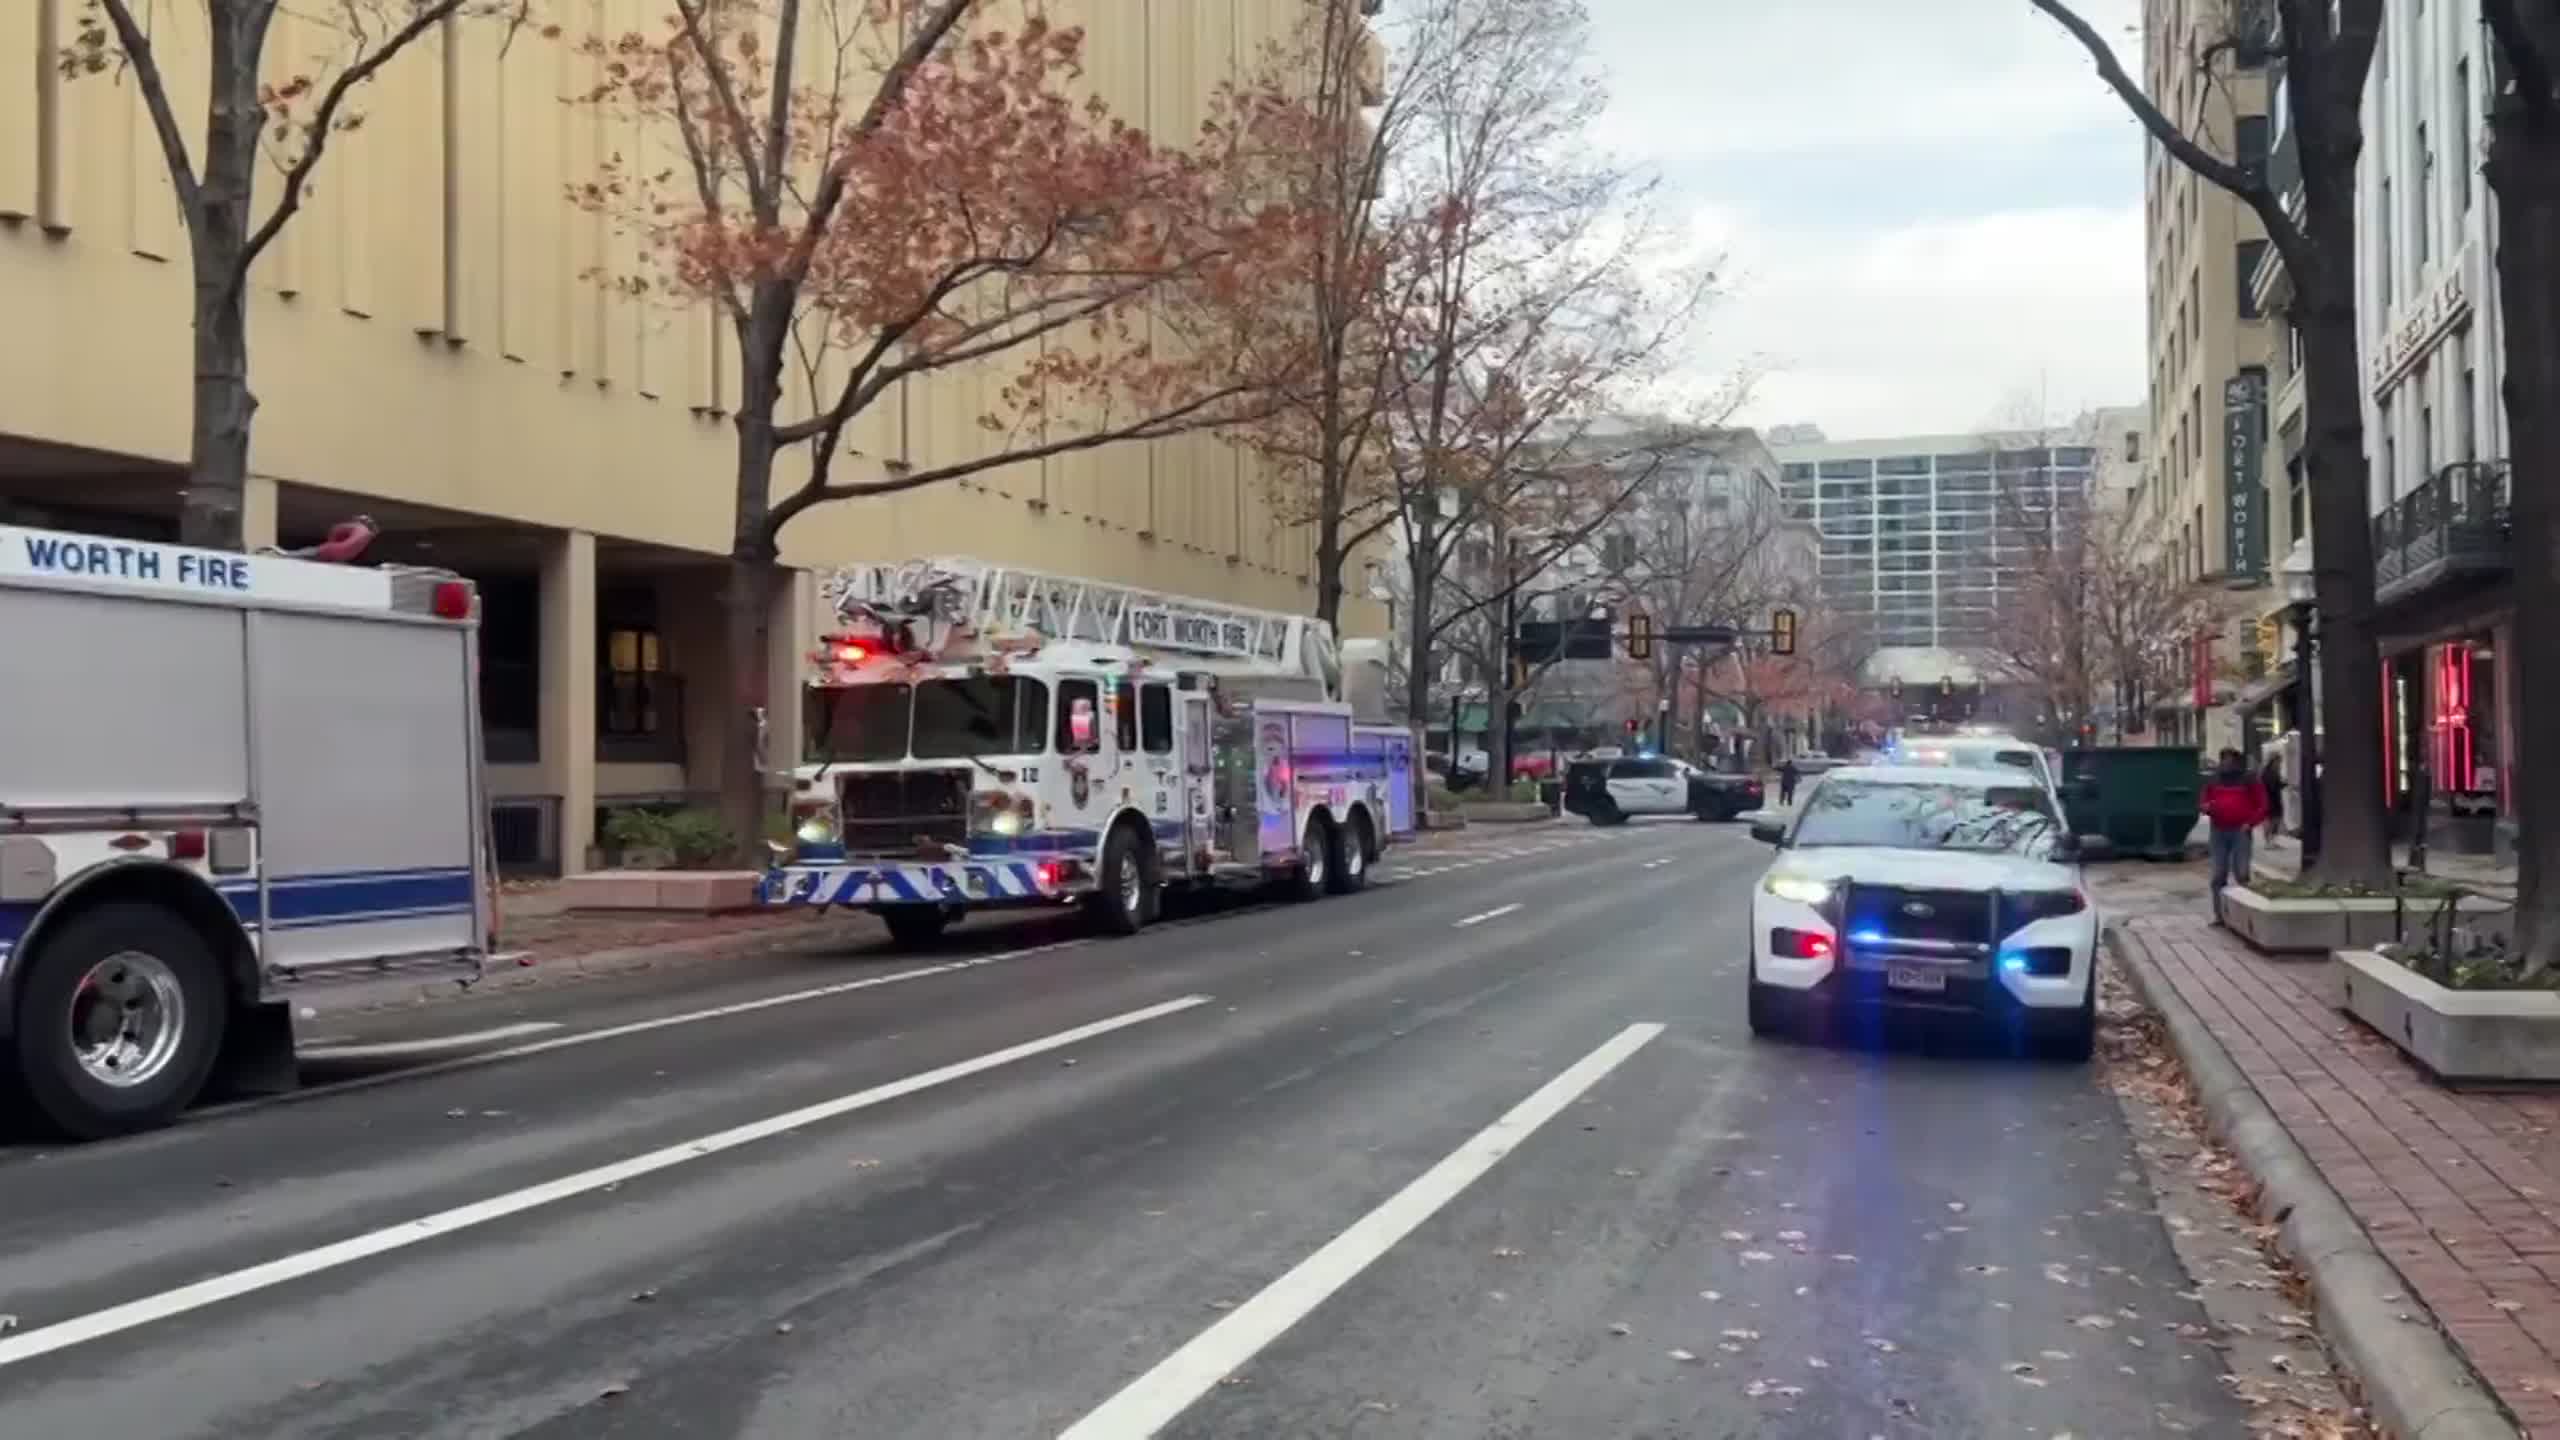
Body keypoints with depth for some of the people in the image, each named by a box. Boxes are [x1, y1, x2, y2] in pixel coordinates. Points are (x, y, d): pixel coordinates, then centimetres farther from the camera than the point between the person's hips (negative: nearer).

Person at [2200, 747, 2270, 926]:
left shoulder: (2249, 780, 3)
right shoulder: (2214, 780, 14)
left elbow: (2262, 805, 2)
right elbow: (2204, 802, 20)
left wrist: (2250, 823, -11)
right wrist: (2205, 807, -4)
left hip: (2240, 832, -3)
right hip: (2218, 832, 3)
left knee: (2241, 873, -9)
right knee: (2218, 876, 2)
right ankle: (2219, 915, 6)